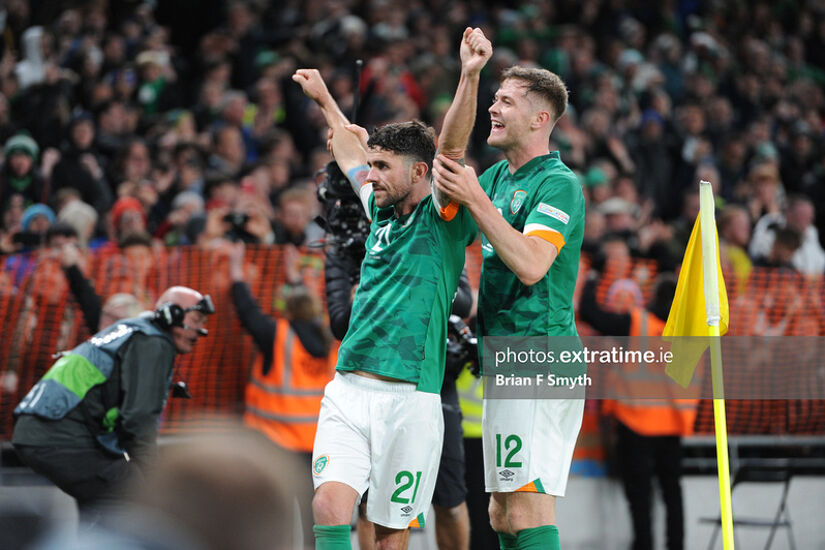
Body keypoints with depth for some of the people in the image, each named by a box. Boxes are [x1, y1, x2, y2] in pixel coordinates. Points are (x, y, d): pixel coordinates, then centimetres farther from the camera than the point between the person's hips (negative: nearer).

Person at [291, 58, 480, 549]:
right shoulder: (382, 213, 17)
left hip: (410, 396, -5)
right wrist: (324, 98, 47)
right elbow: (353, 153, 35)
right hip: (348, 389, 5)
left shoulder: (442, 220, 0)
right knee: (329, 505, -15)